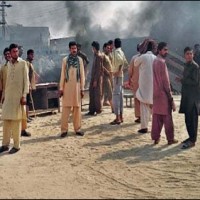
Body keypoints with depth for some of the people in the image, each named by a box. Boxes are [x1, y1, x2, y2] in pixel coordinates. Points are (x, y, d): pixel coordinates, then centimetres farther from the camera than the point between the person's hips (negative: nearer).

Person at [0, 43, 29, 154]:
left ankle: (16, 145, 7)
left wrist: (24, 95, -11)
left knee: (16, 120, -1)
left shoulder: (23, 63, -3)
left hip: (18, 96, -4)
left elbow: (26, 80, -5)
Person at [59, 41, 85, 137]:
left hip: (77, 87, 1)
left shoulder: (80, 60, 5)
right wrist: (61, 88, -1)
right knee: (66, 108, -2)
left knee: (77, 108, 4)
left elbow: (82, 75, 5)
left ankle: (77, 129, 10)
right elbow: (62, 75, 4)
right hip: (67, 87, -1)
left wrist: (82, 88, 2)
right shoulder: (65, 60, 2)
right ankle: (64, 129, 2)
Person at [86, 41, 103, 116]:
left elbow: (98, 69, -18)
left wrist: (95, 80, -20)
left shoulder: (98, 56, -15)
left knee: (97, 94, -2)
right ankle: (92, 110, 15)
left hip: (97, 77, -9)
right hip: (93, 77, 9)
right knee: (92, 93, 10)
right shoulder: (95, 55, 14)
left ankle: (98, 110, 7)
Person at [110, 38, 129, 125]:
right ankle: (121, 117, 16)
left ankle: (117, 118, -9)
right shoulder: (121, 52, 16)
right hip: (121, 75, 9)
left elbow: (121, 61, -30)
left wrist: (118, 71, -24)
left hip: (117, 76, -9)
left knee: (116, 96, -9)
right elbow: (126, 64, 20)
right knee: (120, 95, 11)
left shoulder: (116, 52, -11)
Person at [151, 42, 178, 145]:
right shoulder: (161, 62, -16)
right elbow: (165, 80, -17)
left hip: (156, 93, 9)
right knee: (167, 117, 0)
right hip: (164, 94, -8)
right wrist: (170, 96, -13)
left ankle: (156, 138, 11)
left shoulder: (155, 61, 12)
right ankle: (170, 139, 7)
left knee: (156, 116, 9)